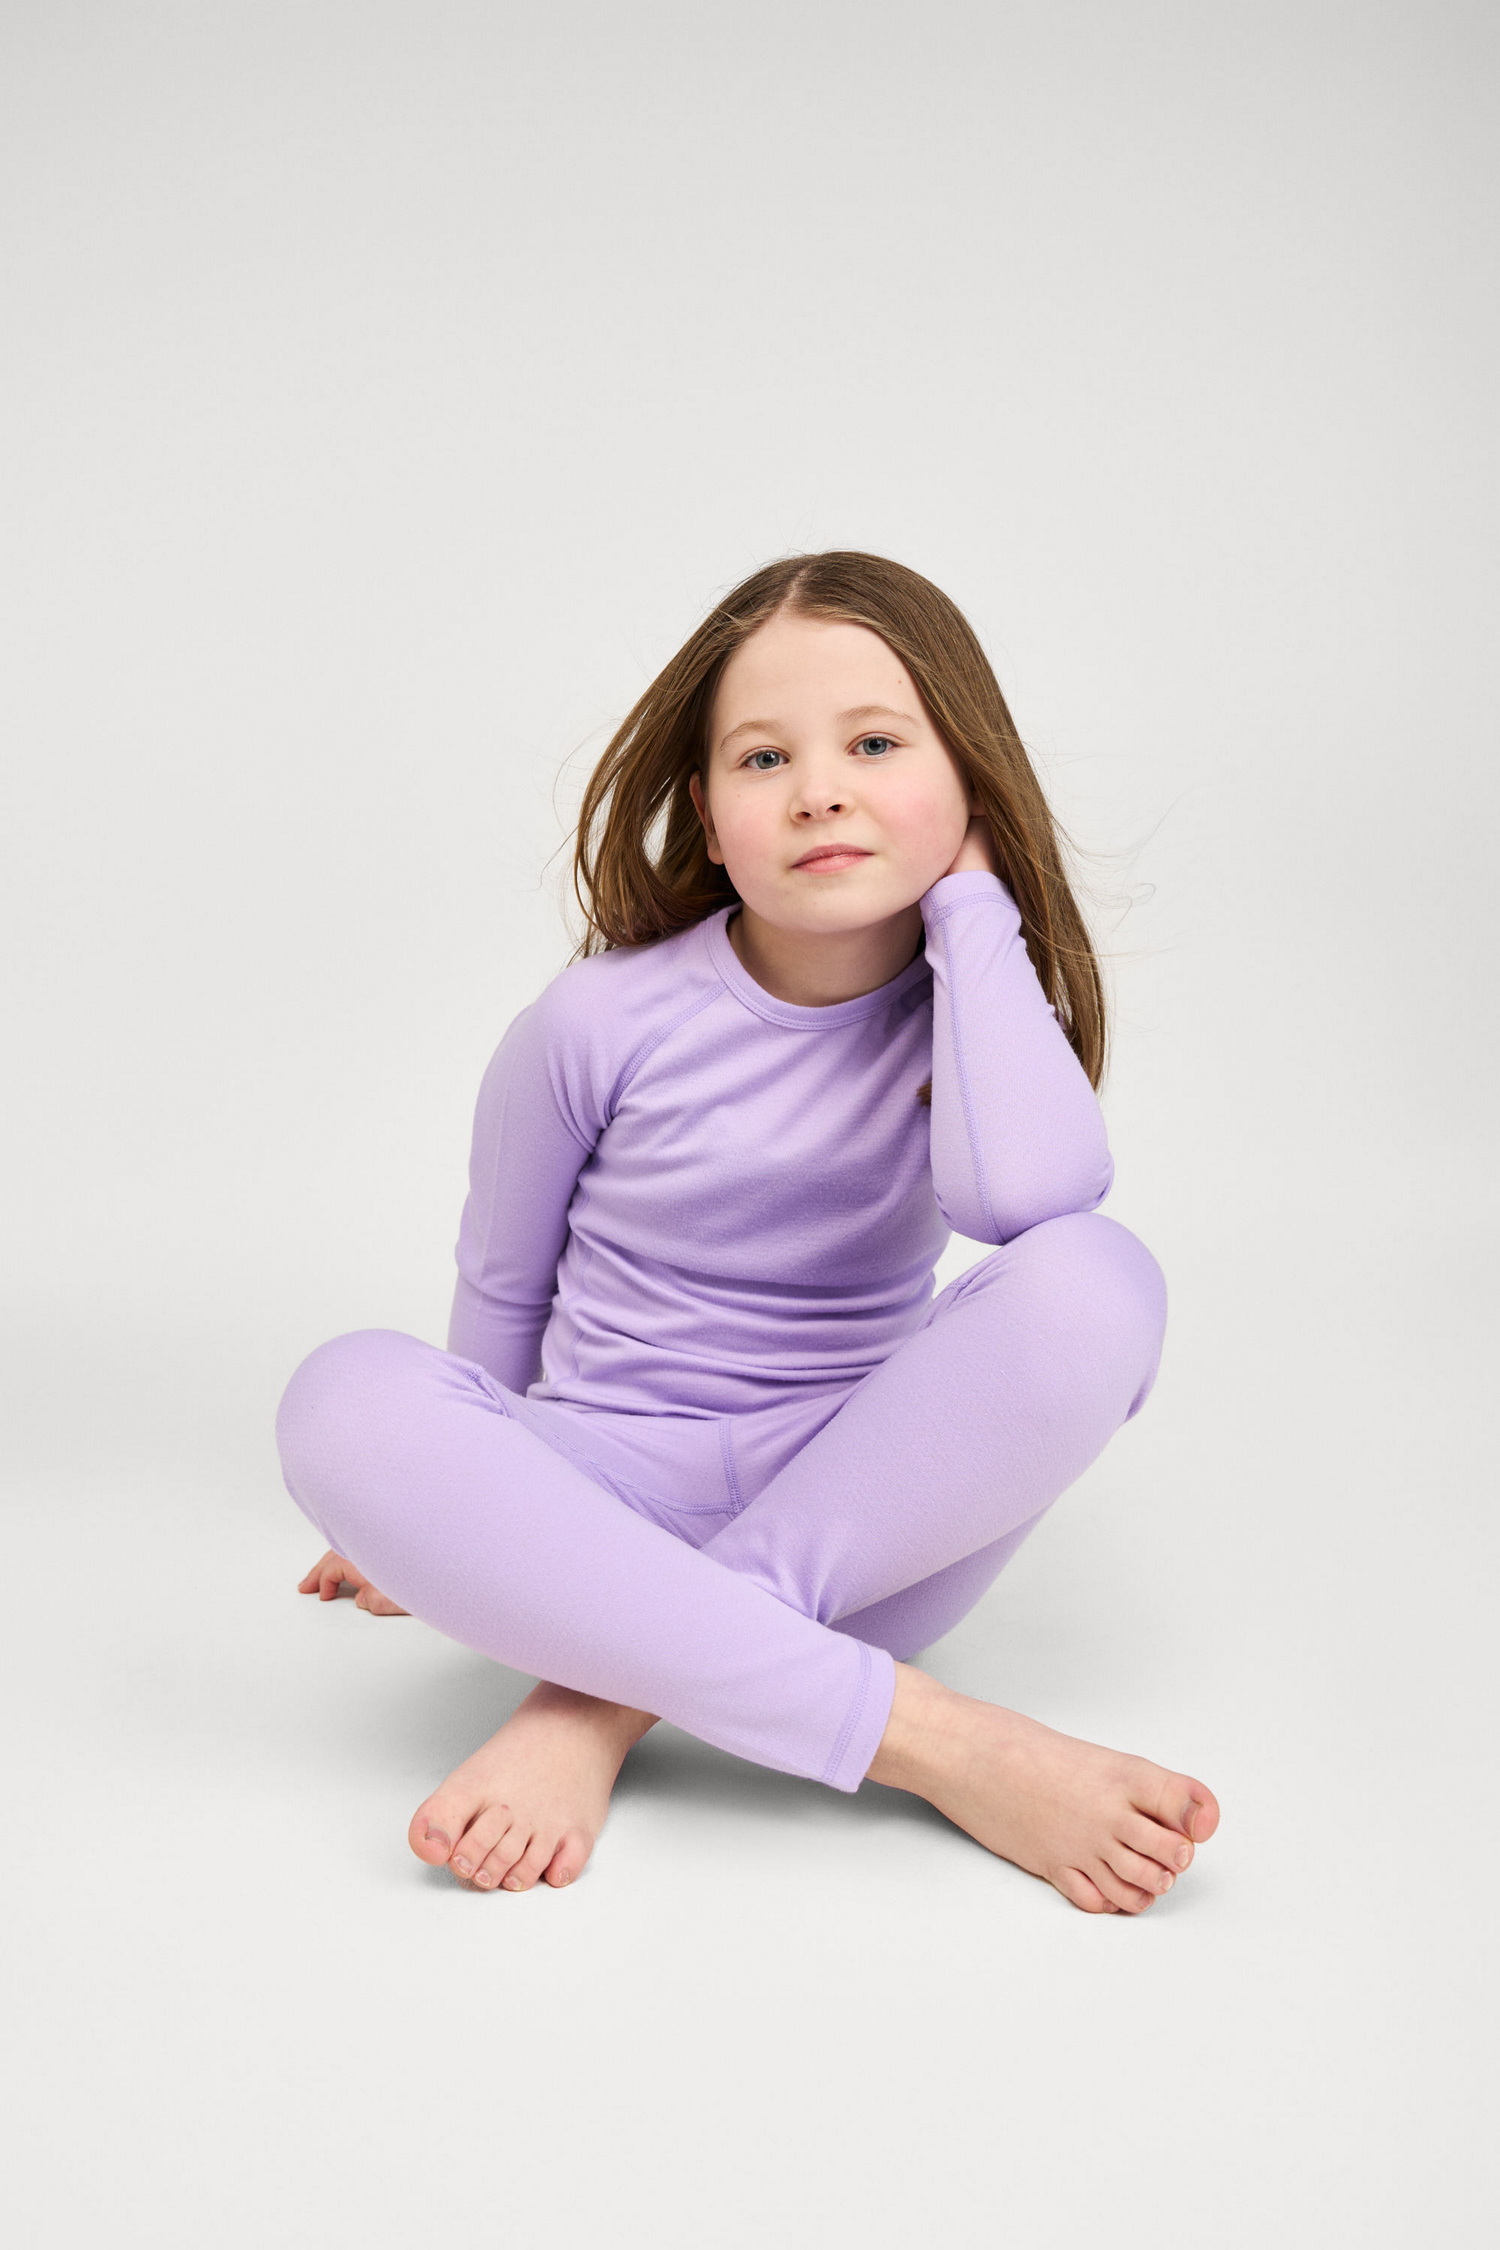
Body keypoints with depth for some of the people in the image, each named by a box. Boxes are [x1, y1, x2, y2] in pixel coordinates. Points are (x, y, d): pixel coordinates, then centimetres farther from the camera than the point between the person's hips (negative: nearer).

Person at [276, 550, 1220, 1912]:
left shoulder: (976, 1014, -4)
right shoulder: (602, 1024, -8)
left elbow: (1022, 1193, -30)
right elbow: (503, 1289, 8)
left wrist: (971, 901, -17)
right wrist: (461, 1518, 19)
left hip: (865, 1517, 1)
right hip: (604, 1505, 0)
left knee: (1095, 1283, -28)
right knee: (351, 1399, -32)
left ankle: (605, 1695, -27)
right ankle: (943, 1742, -34)